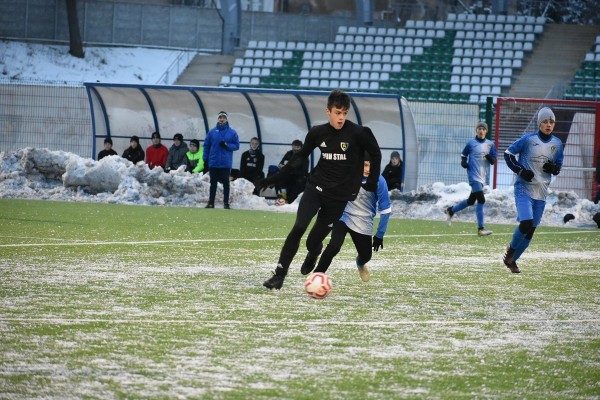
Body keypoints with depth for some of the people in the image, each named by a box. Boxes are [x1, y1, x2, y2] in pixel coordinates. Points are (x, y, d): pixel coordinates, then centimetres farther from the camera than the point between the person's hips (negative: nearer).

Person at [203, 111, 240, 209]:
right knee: (213, 183, 5)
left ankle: (226, 203, 6)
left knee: (226, 183, 2)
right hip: (213, 163, 1)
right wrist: (205, 159, 1)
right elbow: (206, 146, 6)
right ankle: (211, 202, 9)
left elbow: (236, 145, 1)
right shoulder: (212, 132, 4)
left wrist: (227, 145, -16)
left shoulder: (232, 132, 1)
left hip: (226, 163, -1)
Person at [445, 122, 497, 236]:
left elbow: (493, 161, 9)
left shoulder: (490, 144, 8)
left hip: (483, 177, 5)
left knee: (471, 201, 16)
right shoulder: (471, 143, -1)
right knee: (481, 200, -16)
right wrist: (463, 162, -9)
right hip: (474, 175, -5)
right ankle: (480, 228, -16)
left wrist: (490, 157, -13)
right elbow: (463, 155, 11)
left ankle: (451, 210, 38)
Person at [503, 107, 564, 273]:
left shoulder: (557, 144, 6)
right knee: (526, 223, -21)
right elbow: (508, 153, -1)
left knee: (531, 230, 5)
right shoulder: (528, 139, -8)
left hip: (541, 193, 5)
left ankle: (512, 259, 20)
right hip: (524, 189, -5)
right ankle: (511, 249, 6)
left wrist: (553, 168, -8)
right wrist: (521, 171, -13)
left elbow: (558, 167, 17)